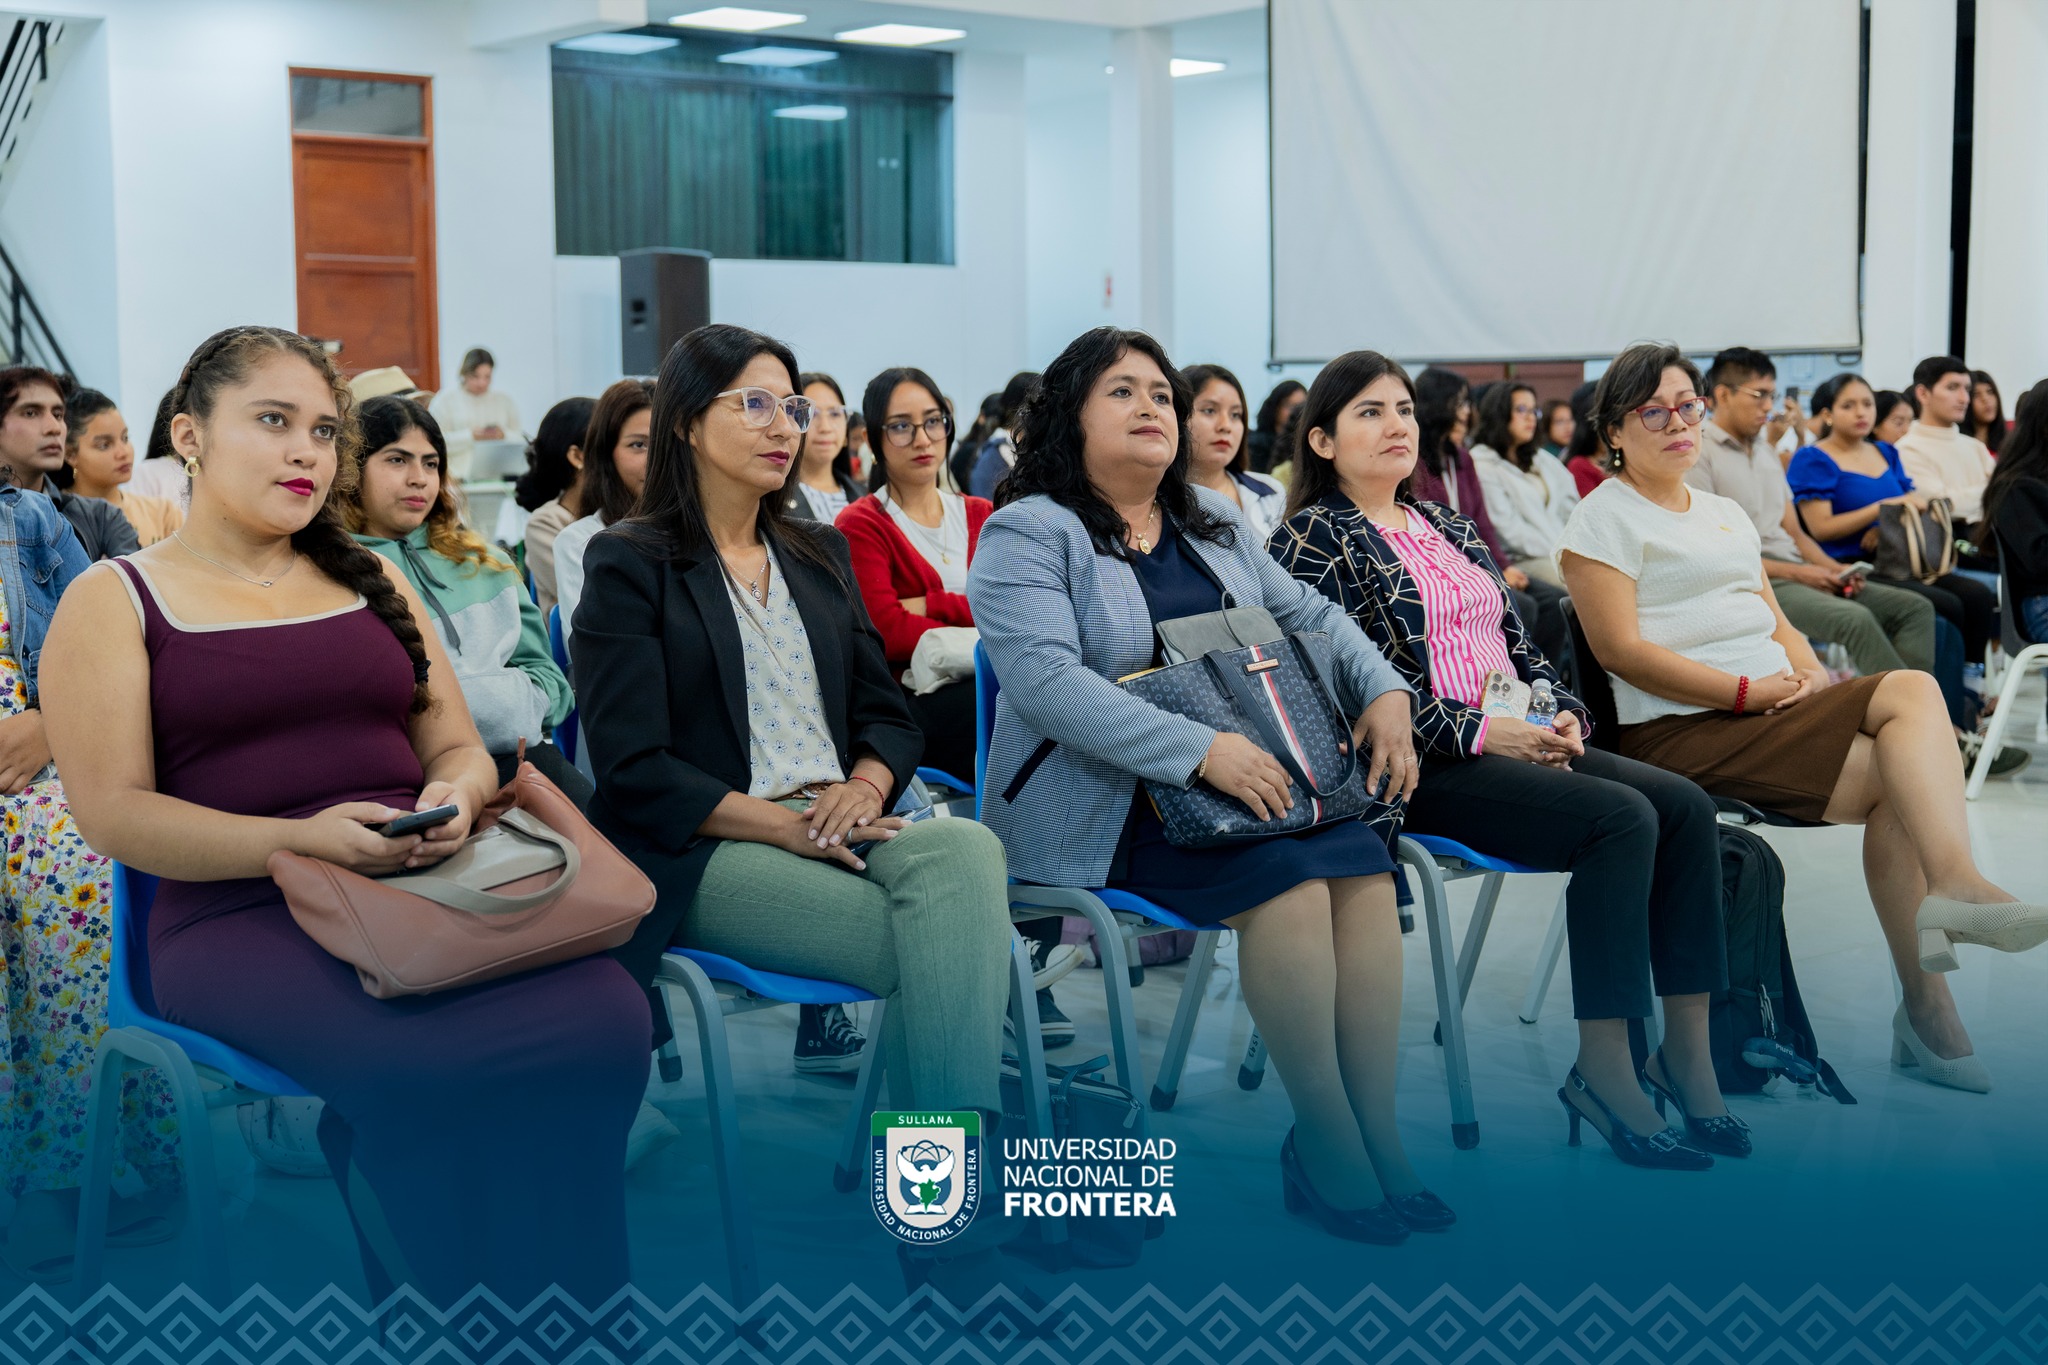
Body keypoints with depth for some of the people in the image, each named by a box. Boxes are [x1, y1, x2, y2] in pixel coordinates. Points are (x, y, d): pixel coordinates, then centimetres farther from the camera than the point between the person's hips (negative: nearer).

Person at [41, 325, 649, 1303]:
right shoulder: (114, 601, 9)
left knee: (608, 1018, -30)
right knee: (423, 1072, -37)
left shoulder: (372, 582, 25)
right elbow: (113, 811, -1)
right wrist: (298, 841, -16)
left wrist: (454, 800, -3)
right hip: (242, 915, -4)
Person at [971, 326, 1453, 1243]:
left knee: (1361, 860, -21)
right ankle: (1328, 1145, -18)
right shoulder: (1027, 533, -5)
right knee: (1286, 876, -28)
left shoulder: (1213, 522, 19)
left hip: (1245, 779, 6)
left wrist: (1385, 691, 1)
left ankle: (1379, 1136, -17)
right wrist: (1200, 751, -29)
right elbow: (1043, 678, -20)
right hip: (1097, 805, -6)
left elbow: (1308, 615, 23)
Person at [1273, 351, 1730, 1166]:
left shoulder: (1444, 526, 22)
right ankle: (1603, 1068, -20)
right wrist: (1481, 731, -18)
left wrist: (1562, 714, 0)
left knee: (1685, 805, -14)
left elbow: (1517, 640, 21)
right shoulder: (1315, 539, -2)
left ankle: (1688, 1051, -12)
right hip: (1422, 765, -8)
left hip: (1519, 743, 8)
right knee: (1621, 817, -27)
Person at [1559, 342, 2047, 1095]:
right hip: (1680, 731, -7)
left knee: (1912, 689, -20)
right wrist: (1748, 690, -15)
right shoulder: (1605, 517, 0)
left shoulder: (1724, 513, 26)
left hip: (1776, 707, 7)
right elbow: (1621, 650, -11)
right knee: (1895, 775, -21)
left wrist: (1810, 674, 0)